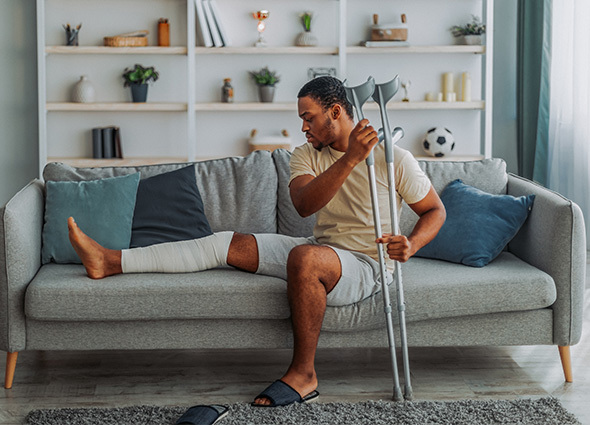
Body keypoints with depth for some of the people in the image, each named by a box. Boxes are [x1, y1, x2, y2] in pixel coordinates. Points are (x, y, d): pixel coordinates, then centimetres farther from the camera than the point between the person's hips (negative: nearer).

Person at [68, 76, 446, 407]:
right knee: (228, 244, -5)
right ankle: (111, 262, -8)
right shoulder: (307, 155, 4)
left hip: (367, 266, -6)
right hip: (320, 251, 6)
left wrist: (411, 245, -20)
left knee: (304, 256, -39)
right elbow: (304, 205, -17)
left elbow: (435, 210, 0)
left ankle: (303, 375, -29)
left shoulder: (393, 158, -8)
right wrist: (349, 159, -30)